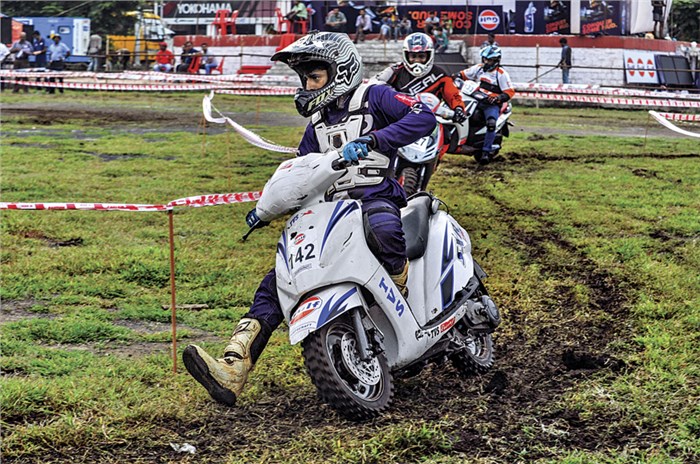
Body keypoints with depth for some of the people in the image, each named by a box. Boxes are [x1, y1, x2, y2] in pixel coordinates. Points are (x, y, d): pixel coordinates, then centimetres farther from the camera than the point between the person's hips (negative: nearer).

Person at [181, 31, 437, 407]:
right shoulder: (318, 124, 25)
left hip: (376, 197, -7)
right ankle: (233, 370, -20)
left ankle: (409, 292, -18)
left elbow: (424, 116, -14)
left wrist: (372, 141, -26)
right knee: (278, 281, -10)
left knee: (380, 228, -46)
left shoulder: (373, 97, 3)